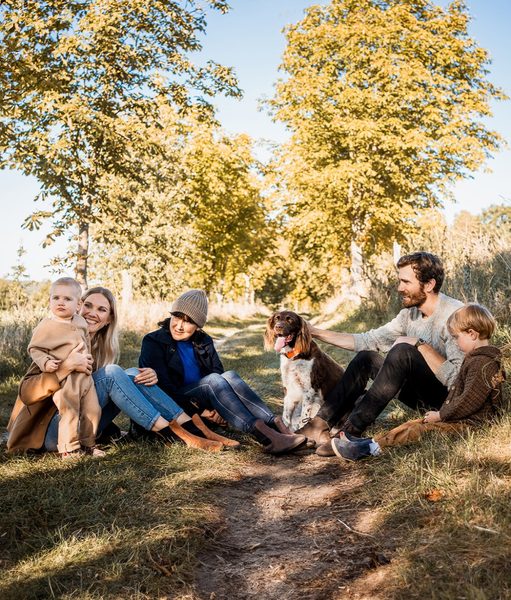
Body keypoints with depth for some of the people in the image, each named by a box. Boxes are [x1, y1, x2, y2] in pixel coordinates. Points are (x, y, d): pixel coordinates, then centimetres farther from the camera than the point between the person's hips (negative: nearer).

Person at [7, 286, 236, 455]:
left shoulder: (102, 347, 10)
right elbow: (26, 393, -17)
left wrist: (149, 378, -15)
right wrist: (66, 367, -33)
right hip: (50, 432, -6)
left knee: (134, 375, -13)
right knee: (111, 373, -26)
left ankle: (195, 429, -21)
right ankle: (176, 436, -29)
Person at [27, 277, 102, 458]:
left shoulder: (81, 322, 7)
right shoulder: (46, 326, -11)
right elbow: (34, 348, -7)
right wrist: (45, 362, -21)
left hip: (84, 377, 6)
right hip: (63, 380, -6)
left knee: (93, 410, 8)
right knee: (70, 413, -5)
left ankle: (88, 443, 25)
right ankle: (68, 448, 12)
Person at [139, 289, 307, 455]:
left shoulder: (203, 341, 9)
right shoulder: (153, 342, -7)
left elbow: (219, 372, -2)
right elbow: (163, 386, -16)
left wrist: (220, 408, -21)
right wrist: (198, 411, -23)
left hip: (205, 407, 5)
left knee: (229, 376, -24)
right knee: (213, 380, -30)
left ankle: (275, 424, -40)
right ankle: (263, 435, -46)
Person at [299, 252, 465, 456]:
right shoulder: (410, 313, 5)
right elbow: (369, 340, 6)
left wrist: (420, 345, -25)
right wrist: (315, 332, 2)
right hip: (423, 397, 8)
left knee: (402, 351, -29)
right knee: (366, 358, -3)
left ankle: (351, 432, -28)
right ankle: (319, 425, -10)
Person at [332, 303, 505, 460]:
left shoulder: (482, 363, -19)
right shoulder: (476, 359, 17)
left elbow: (468, 401, -24)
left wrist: (441, 415, -15)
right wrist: (441, 412, 11)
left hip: (470, 423, -10)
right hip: (462, 418, 10)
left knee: (418, 429, -16)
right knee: (412, 424, 3)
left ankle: (368, 448, -20)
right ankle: (370, 442, -3)